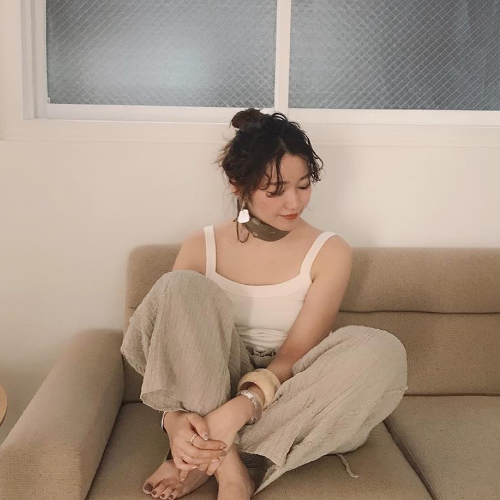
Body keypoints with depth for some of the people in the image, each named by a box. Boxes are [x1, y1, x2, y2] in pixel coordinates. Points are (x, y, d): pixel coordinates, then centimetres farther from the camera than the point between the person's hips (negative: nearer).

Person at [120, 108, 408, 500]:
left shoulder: (330, 254, -6)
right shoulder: (202, 248, -3)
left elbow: (294, 355, -13)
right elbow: (173, 328, -9)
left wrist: (240, 408, -32)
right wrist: (174, 416, -30)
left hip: (286, 400, 1)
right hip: (205, 393, 0)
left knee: (382, 350, -29)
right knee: (181, 287, -25)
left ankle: (206, 460, -24)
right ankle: (228, 466, -25)